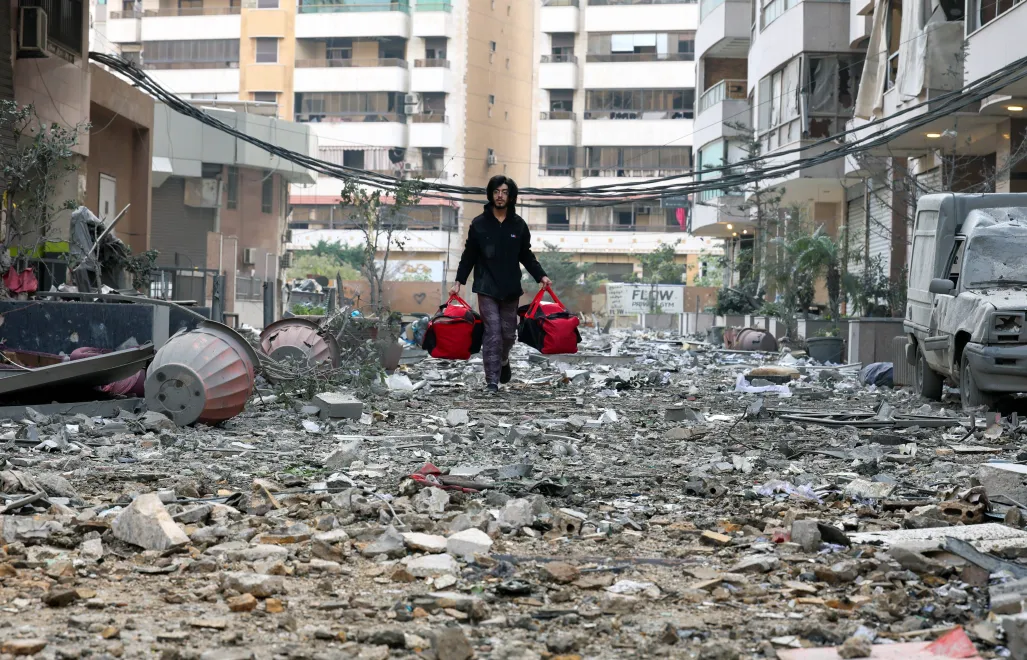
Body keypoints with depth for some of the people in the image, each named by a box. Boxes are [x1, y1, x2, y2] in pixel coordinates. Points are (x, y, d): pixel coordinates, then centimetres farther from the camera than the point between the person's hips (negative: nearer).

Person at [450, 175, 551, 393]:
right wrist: (459, 281, 0)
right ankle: (492, 381, -5)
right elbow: (469, 256, 5)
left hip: (510, 288, 2)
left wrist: (541, 276, 2)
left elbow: (526, 256, 12)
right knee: (492, 332, -8)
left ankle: (503, 361, 41)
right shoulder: (479, 224, 0)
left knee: (508, 333, 9)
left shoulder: (518, 224, 5)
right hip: (487, 288, -2)